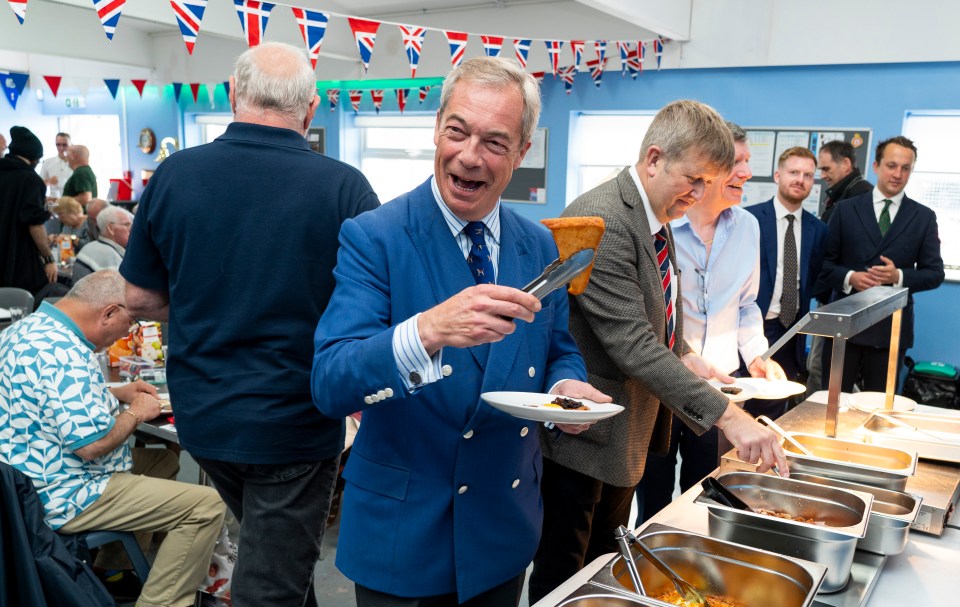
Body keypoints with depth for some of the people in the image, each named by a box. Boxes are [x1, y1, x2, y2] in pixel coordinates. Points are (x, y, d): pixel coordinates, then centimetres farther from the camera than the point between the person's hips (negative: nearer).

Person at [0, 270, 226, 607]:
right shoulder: (63, 352, -25)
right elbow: (92, 443, -28)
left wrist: (117, 393, 14)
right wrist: (136, 413, -10)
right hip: (62, 498, -11)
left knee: (164, 460, 25)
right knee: (206, 506, -15)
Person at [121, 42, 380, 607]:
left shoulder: (174, 174, -7)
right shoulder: (343, 187, -17)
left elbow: (141, 297, 2)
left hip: (201, 415, 4)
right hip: (295, 422, -4)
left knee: (266, 540, 28)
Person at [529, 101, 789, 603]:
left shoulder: (656, 217, 6)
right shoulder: (601, 221, -25)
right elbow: (631, 343, -31)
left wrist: (685, 358, 0)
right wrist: (726, 415, -31)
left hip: (627, 433, 9)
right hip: (585, 433, -9)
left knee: (605, 566, 23)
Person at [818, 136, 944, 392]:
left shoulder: (924, 217, 6)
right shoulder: (846, 210, 5)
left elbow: (935, 273, 4)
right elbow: (825, 263, 3)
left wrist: (899, 276, -14)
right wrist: (849, 277, -16)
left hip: (891, 329, 0)